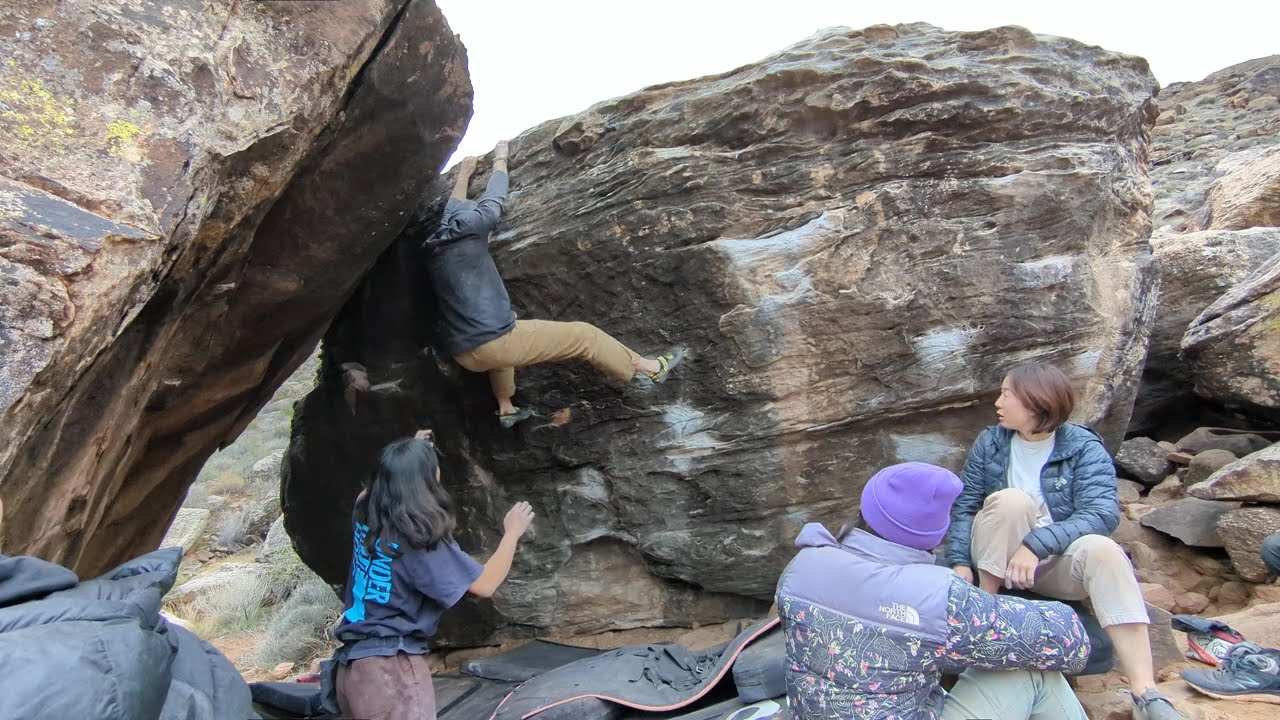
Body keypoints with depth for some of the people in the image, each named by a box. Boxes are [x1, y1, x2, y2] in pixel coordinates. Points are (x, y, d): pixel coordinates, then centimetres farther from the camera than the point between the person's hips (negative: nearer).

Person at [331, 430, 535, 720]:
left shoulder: (365, 514, 3)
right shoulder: (420, 537, -16)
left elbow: (381, 481, 30)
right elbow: (485, 585, -12)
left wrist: (409, 453, 39)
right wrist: (512, 533, 0)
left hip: (352, 666, 8)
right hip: (392, 666, -8)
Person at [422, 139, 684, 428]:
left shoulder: (435, 246, 15)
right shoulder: (469, 229, -4)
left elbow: (454, 209, 35)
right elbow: (494, 198, 13)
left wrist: (464, 174, 50)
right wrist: (499, 160, 30)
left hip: (463, 354, 8)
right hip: (493, 343, -8)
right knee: (583, 334, 3)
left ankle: (506, 409, 39)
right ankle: (651, 368, 13)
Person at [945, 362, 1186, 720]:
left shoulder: (1084, 448, -6)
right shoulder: (990, 442, 1)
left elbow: (1103, 512, -20)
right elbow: (965, 505, -2)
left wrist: (1036, 544, -32)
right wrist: (959, 561, -17)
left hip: (1058, 561, 0)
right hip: (998, 557, 1)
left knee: (1102, 550, -33)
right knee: (1011, 500, -29)